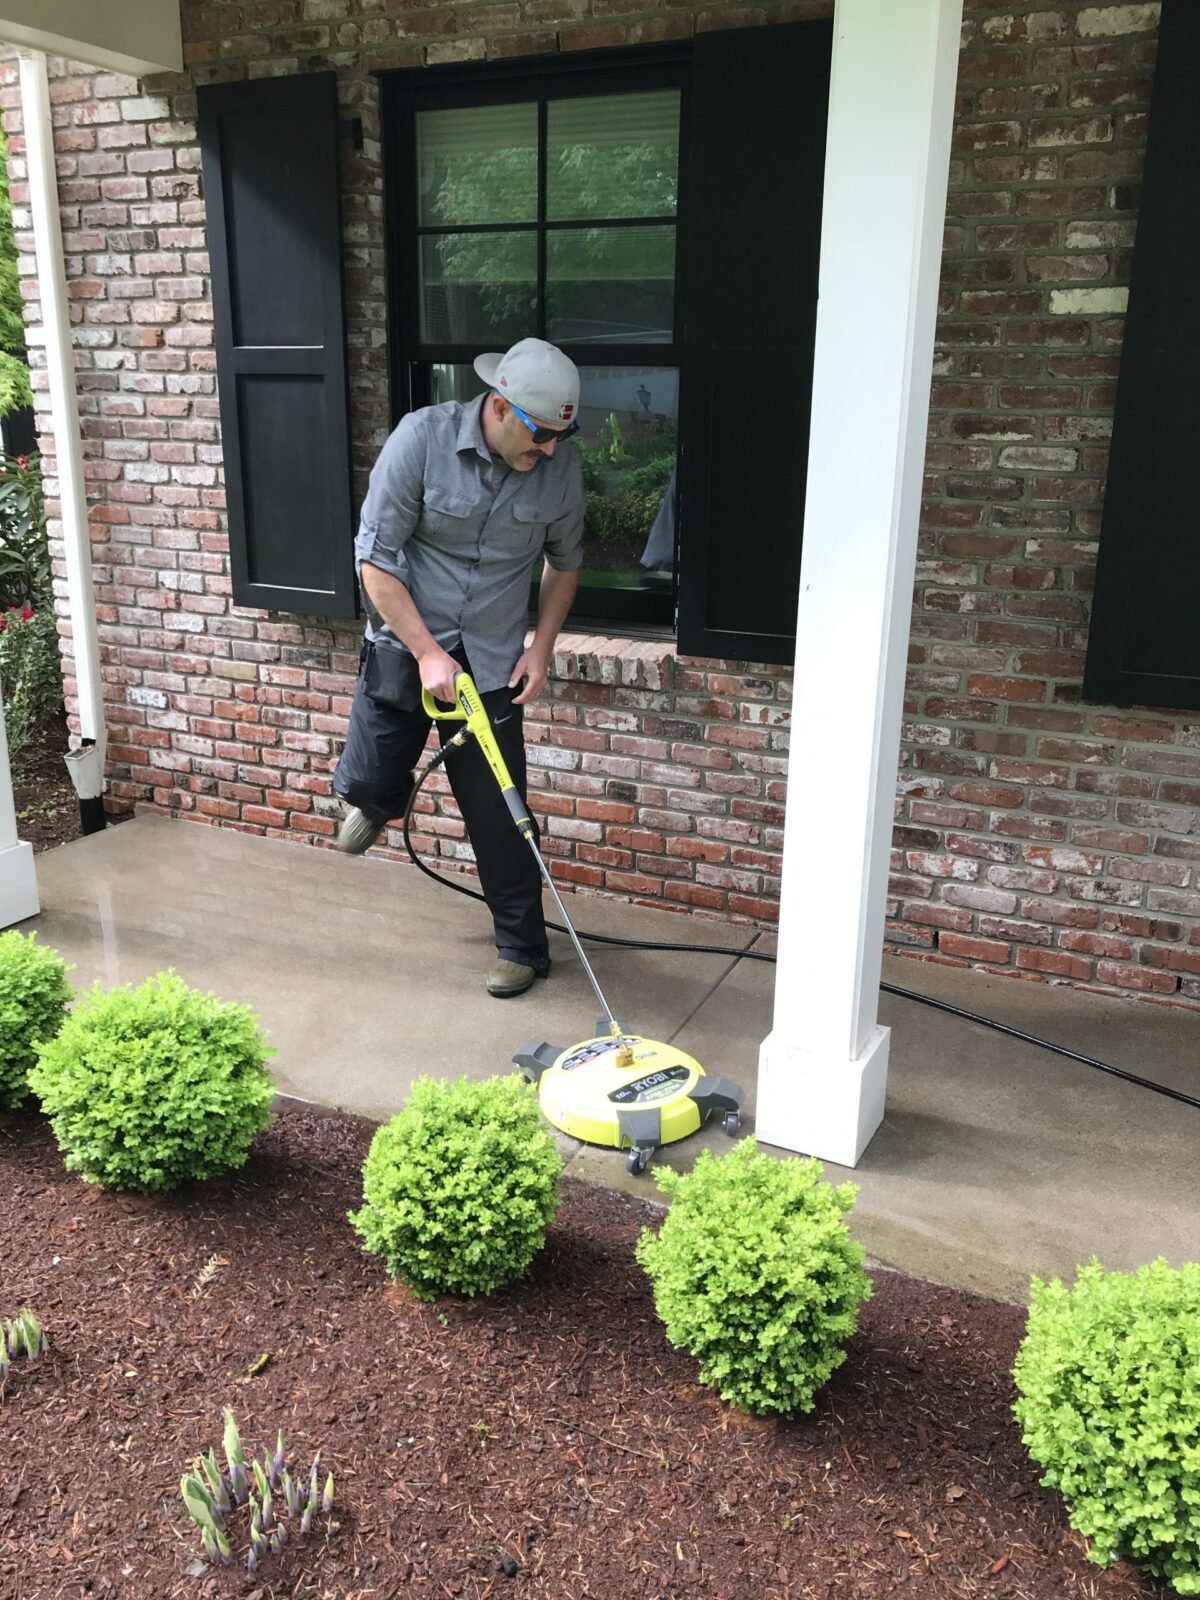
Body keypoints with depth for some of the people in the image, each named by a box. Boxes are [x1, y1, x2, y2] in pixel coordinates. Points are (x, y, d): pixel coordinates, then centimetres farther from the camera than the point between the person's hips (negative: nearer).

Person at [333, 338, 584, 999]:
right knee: (364, 784, 1)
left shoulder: (561, 466, -10)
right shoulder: (423, 437, -19)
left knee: (497, 813, 2)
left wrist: (540, 648, -2)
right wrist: (427, 652, -19)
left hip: (491, 662, 1)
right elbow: (375, 559, -15)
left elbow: (564, 562, 8)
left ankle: (522, 947, 19)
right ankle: (384, 800, 40)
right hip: (404, 644, -1)